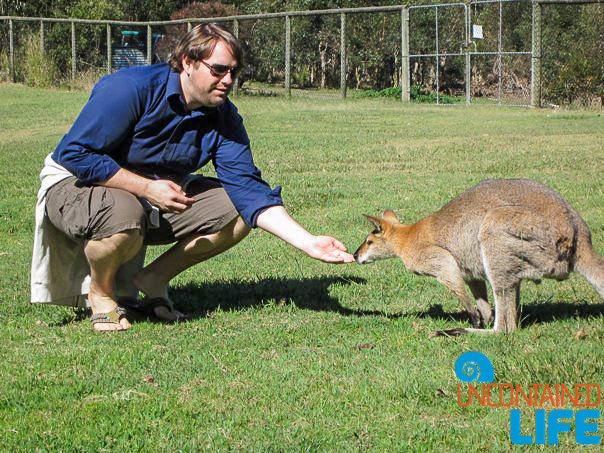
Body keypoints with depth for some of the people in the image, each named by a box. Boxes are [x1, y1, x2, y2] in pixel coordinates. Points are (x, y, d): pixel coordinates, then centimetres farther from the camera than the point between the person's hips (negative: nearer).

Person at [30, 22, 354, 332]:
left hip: (156, 192, 7)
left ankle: (153, 279, 5)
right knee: (124, 214, -41)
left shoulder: (224, 117, -5)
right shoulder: (131, 88, -25)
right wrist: (147, 187, -30)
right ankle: (101, 290, -8)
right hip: (78, 184, -6)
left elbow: (248, 188, -11)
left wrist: (307, 242, -24)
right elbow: (75, 152, -26)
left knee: (238, 212, -10)